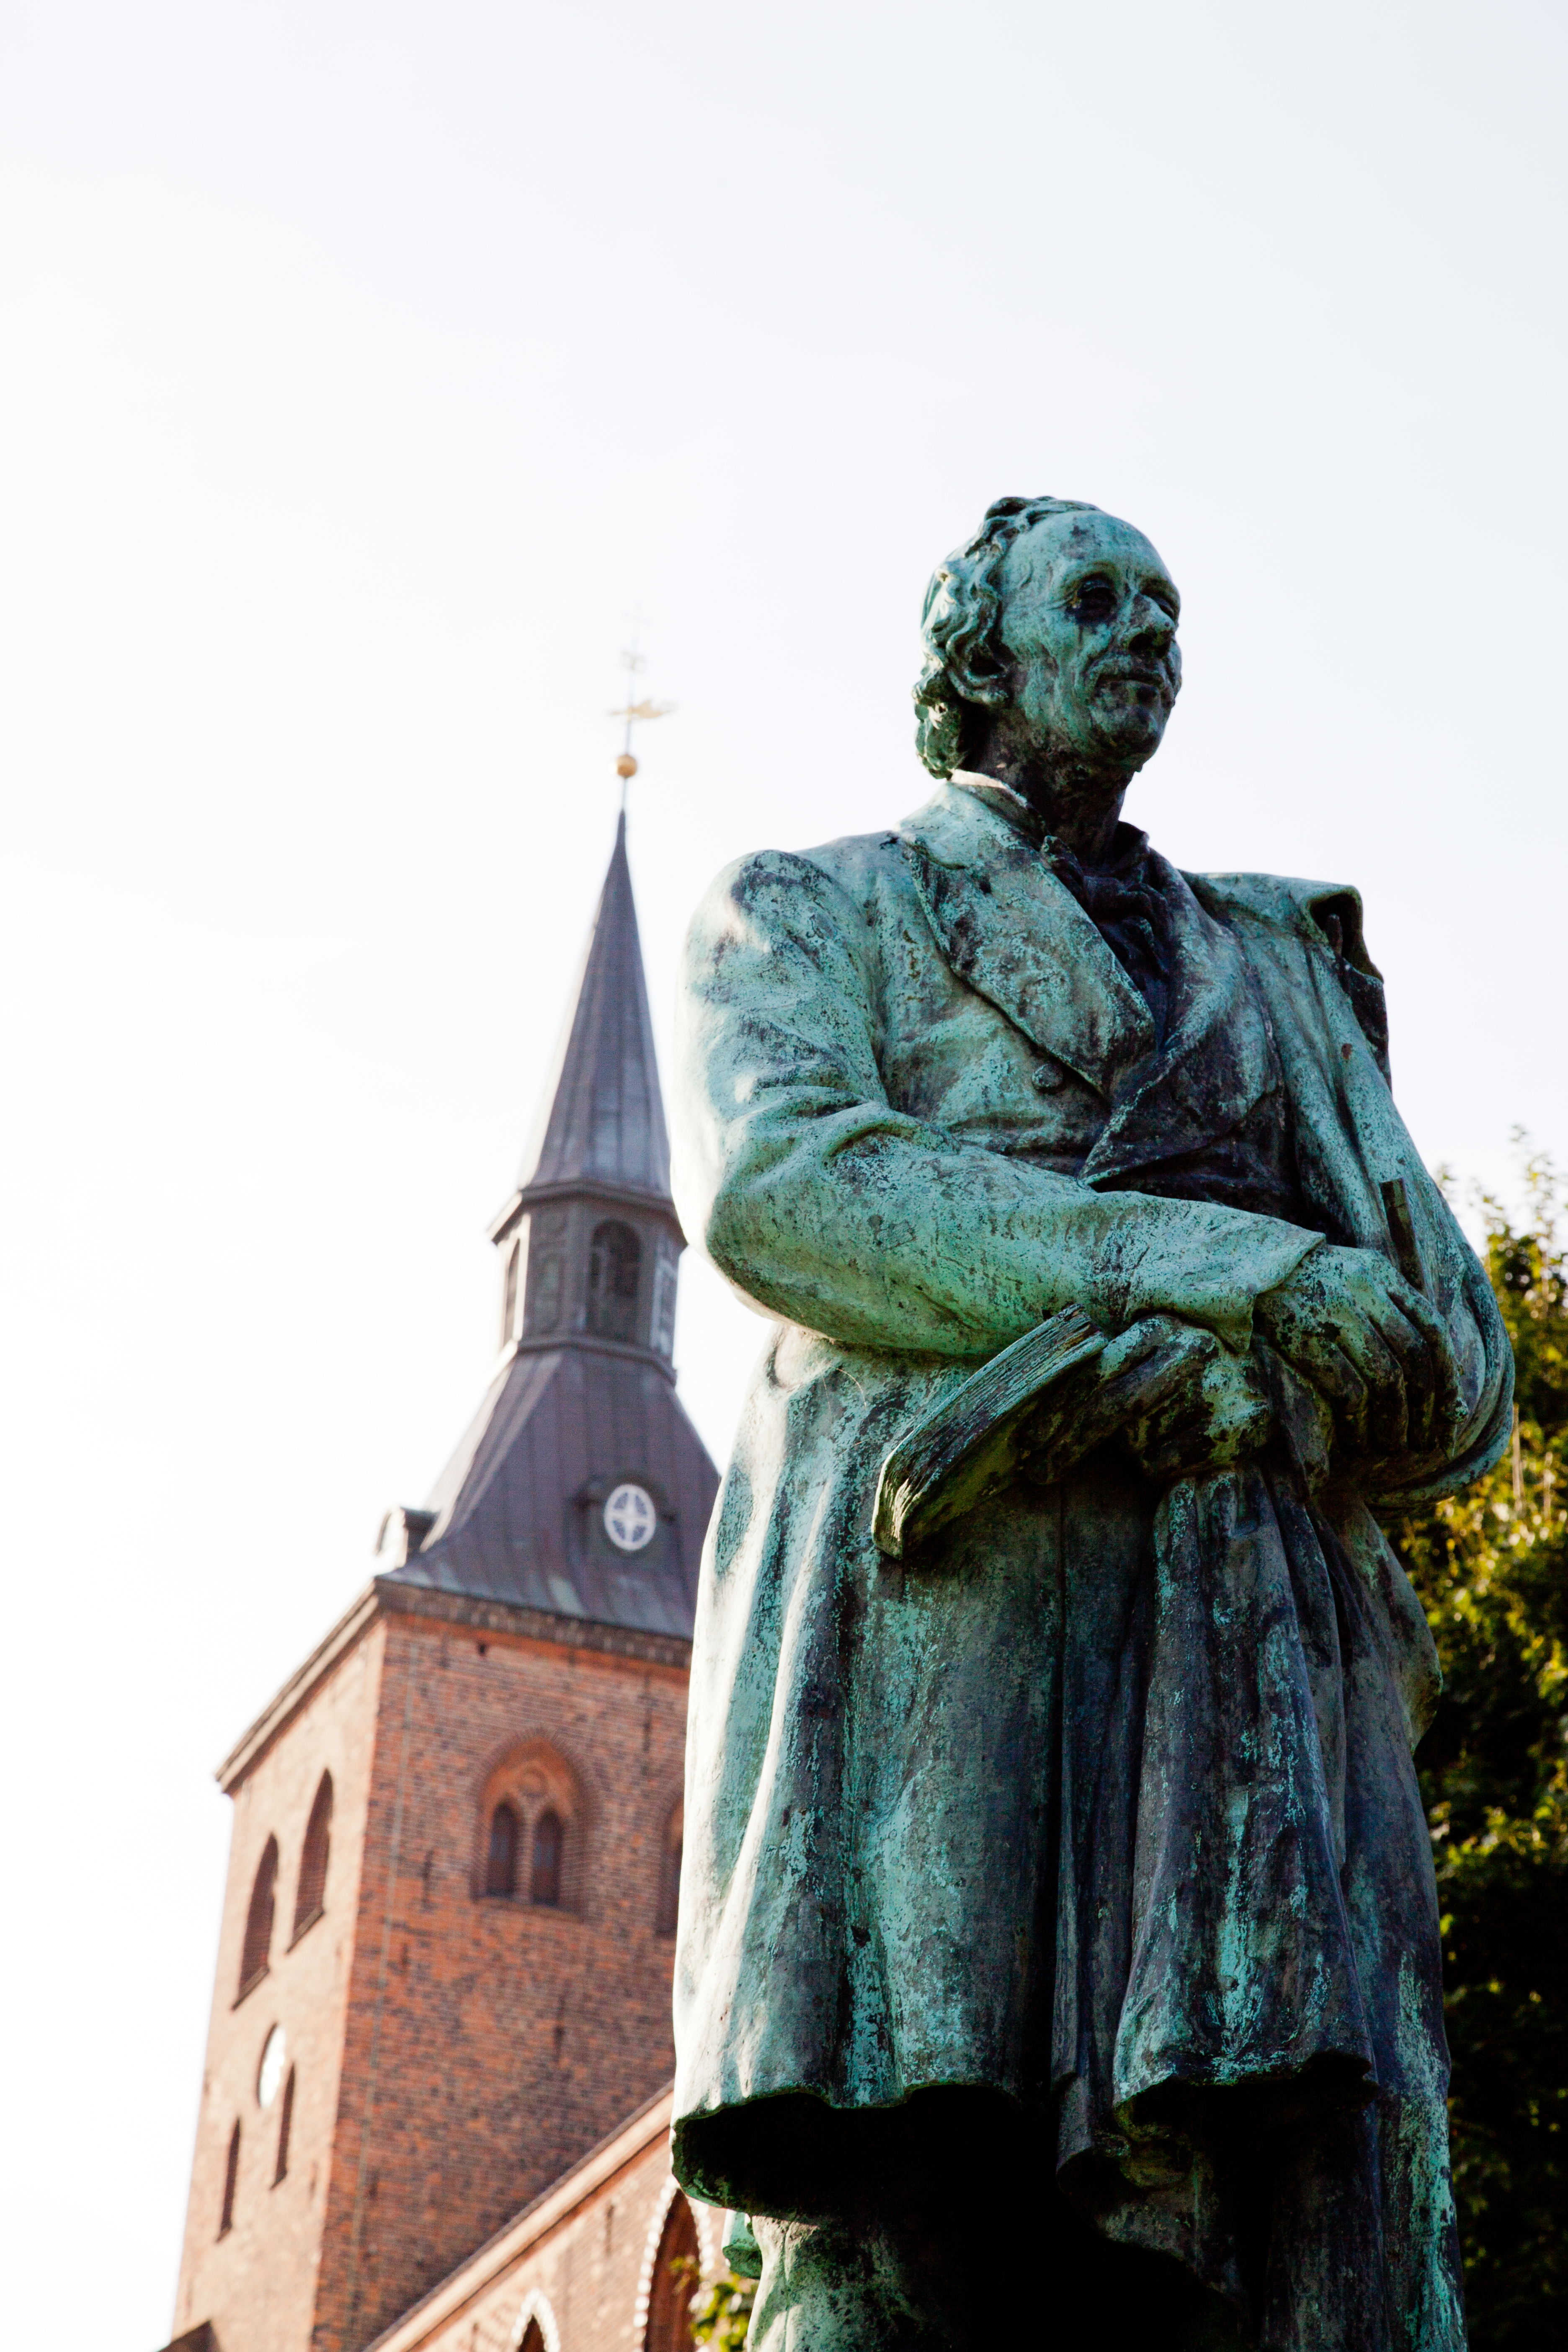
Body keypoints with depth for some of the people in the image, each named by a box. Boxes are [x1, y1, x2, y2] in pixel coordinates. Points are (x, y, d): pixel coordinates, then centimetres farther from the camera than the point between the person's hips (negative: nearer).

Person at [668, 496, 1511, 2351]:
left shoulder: (1283, 972, 31)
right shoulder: (810, 910, 23)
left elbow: (1456, 1362, 18)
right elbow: (773, 1179, -1)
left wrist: (1274, 1363, -7)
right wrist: (1210, 1265, -11)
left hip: (1251, 1626, 3)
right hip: (927, 1577, -2)